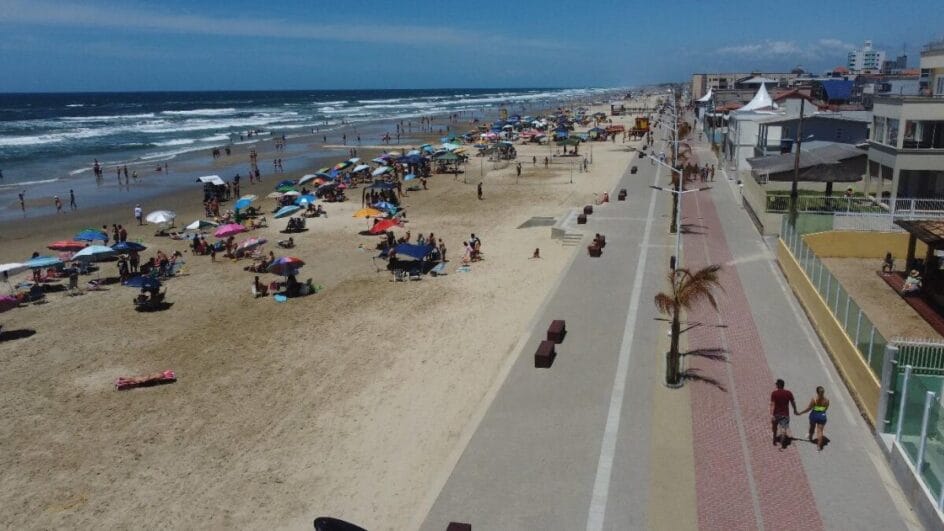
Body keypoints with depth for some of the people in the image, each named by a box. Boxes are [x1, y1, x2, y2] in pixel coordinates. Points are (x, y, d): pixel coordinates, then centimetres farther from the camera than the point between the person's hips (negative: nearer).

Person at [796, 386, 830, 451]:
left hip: (814, 415, 0)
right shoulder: (827, 400, -10)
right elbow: (826, 409, 4)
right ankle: (819, 446, 4)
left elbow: (809, 408, -15)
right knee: (820, 431, 6)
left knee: (812, 427, 26)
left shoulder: (814, 399, -19)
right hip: (822, 416, 0)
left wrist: (800, 413, -4)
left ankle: (810, 437, 51)